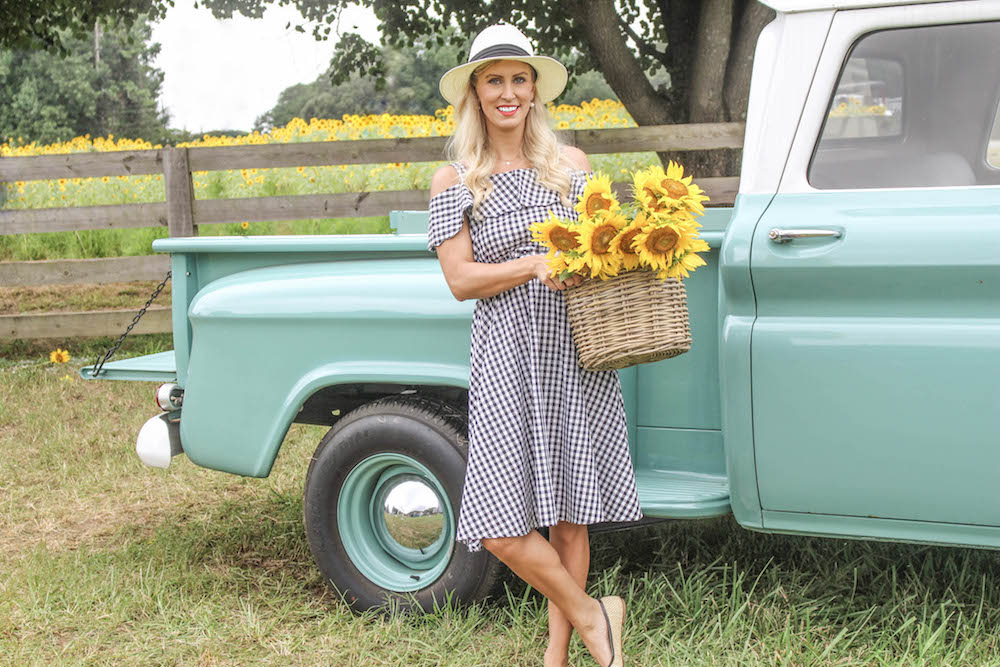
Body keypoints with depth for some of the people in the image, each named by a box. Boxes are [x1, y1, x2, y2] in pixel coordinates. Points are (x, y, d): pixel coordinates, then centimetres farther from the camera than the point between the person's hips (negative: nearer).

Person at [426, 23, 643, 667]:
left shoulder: (571, 163, 10)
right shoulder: (454, 180, 3)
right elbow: (461, 279, -3)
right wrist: (535, 265, -16)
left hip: (577, 354, 2)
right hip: (507, 354, -2)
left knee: (570, 512, 7)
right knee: (501, 528, -11)